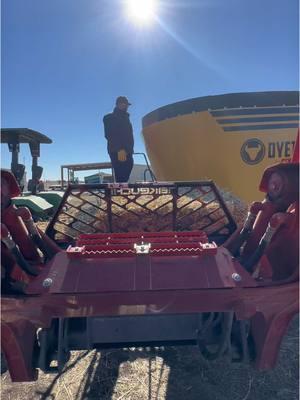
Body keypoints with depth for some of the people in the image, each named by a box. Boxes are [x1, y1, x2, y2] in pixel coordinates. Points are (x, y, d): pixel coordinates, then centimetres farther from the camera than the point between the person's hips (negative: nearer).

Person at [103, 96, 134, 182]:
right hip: (117, 153, -7)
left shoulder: (125, 118, 27)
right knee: (121, 179, -15)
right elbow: (110, 135, -10)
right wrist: (119, 149, -23)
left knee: (124, 179, 3)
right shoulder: (110, 118, 5)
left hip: (127, 153, 7)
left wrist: (129, 150, 8)